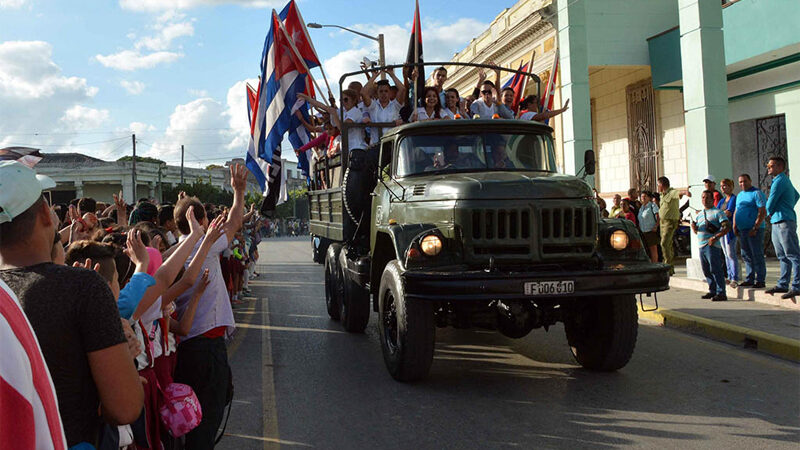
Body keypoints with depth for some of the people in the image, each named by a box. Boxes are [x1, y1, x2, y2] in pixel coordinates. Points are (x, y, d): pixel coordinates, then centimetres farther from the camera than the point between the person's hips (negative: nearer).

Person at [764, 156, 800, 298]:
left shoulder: (780, 181, -13)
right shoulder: (785, 180, 19)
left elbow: (770, 203, -14)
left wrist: (769, 213, 7)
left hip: (784, 222, -11)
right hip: (777, 223, 11)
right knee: (782, 256, 12)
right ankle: (783, 285, 17)